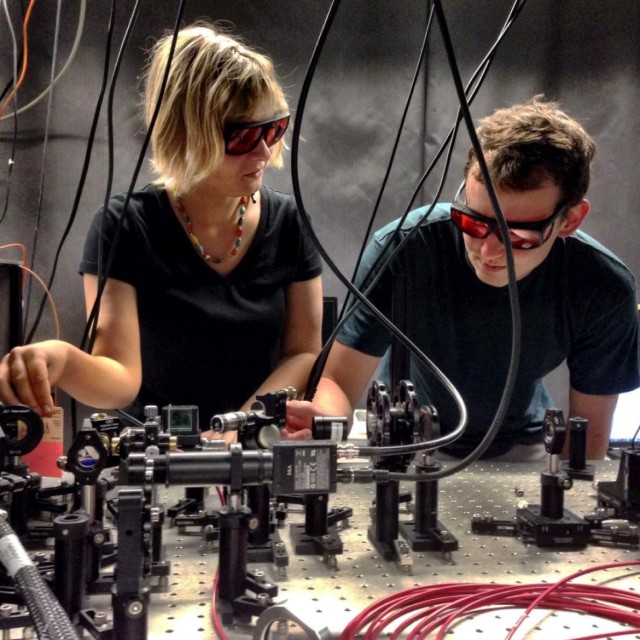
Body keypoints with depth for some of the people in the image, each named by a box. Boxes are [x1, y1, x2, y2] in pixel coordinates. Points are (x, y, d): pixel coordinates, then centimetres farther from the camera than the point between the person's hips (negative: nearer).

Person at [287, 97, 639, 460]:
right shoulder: (401, 250, -27)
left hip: (519, 450, 1)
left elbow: (589, 435, -10)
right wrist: (325, 422, -43)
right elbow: (339, 382, -22)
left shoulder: (604, 290, -21)